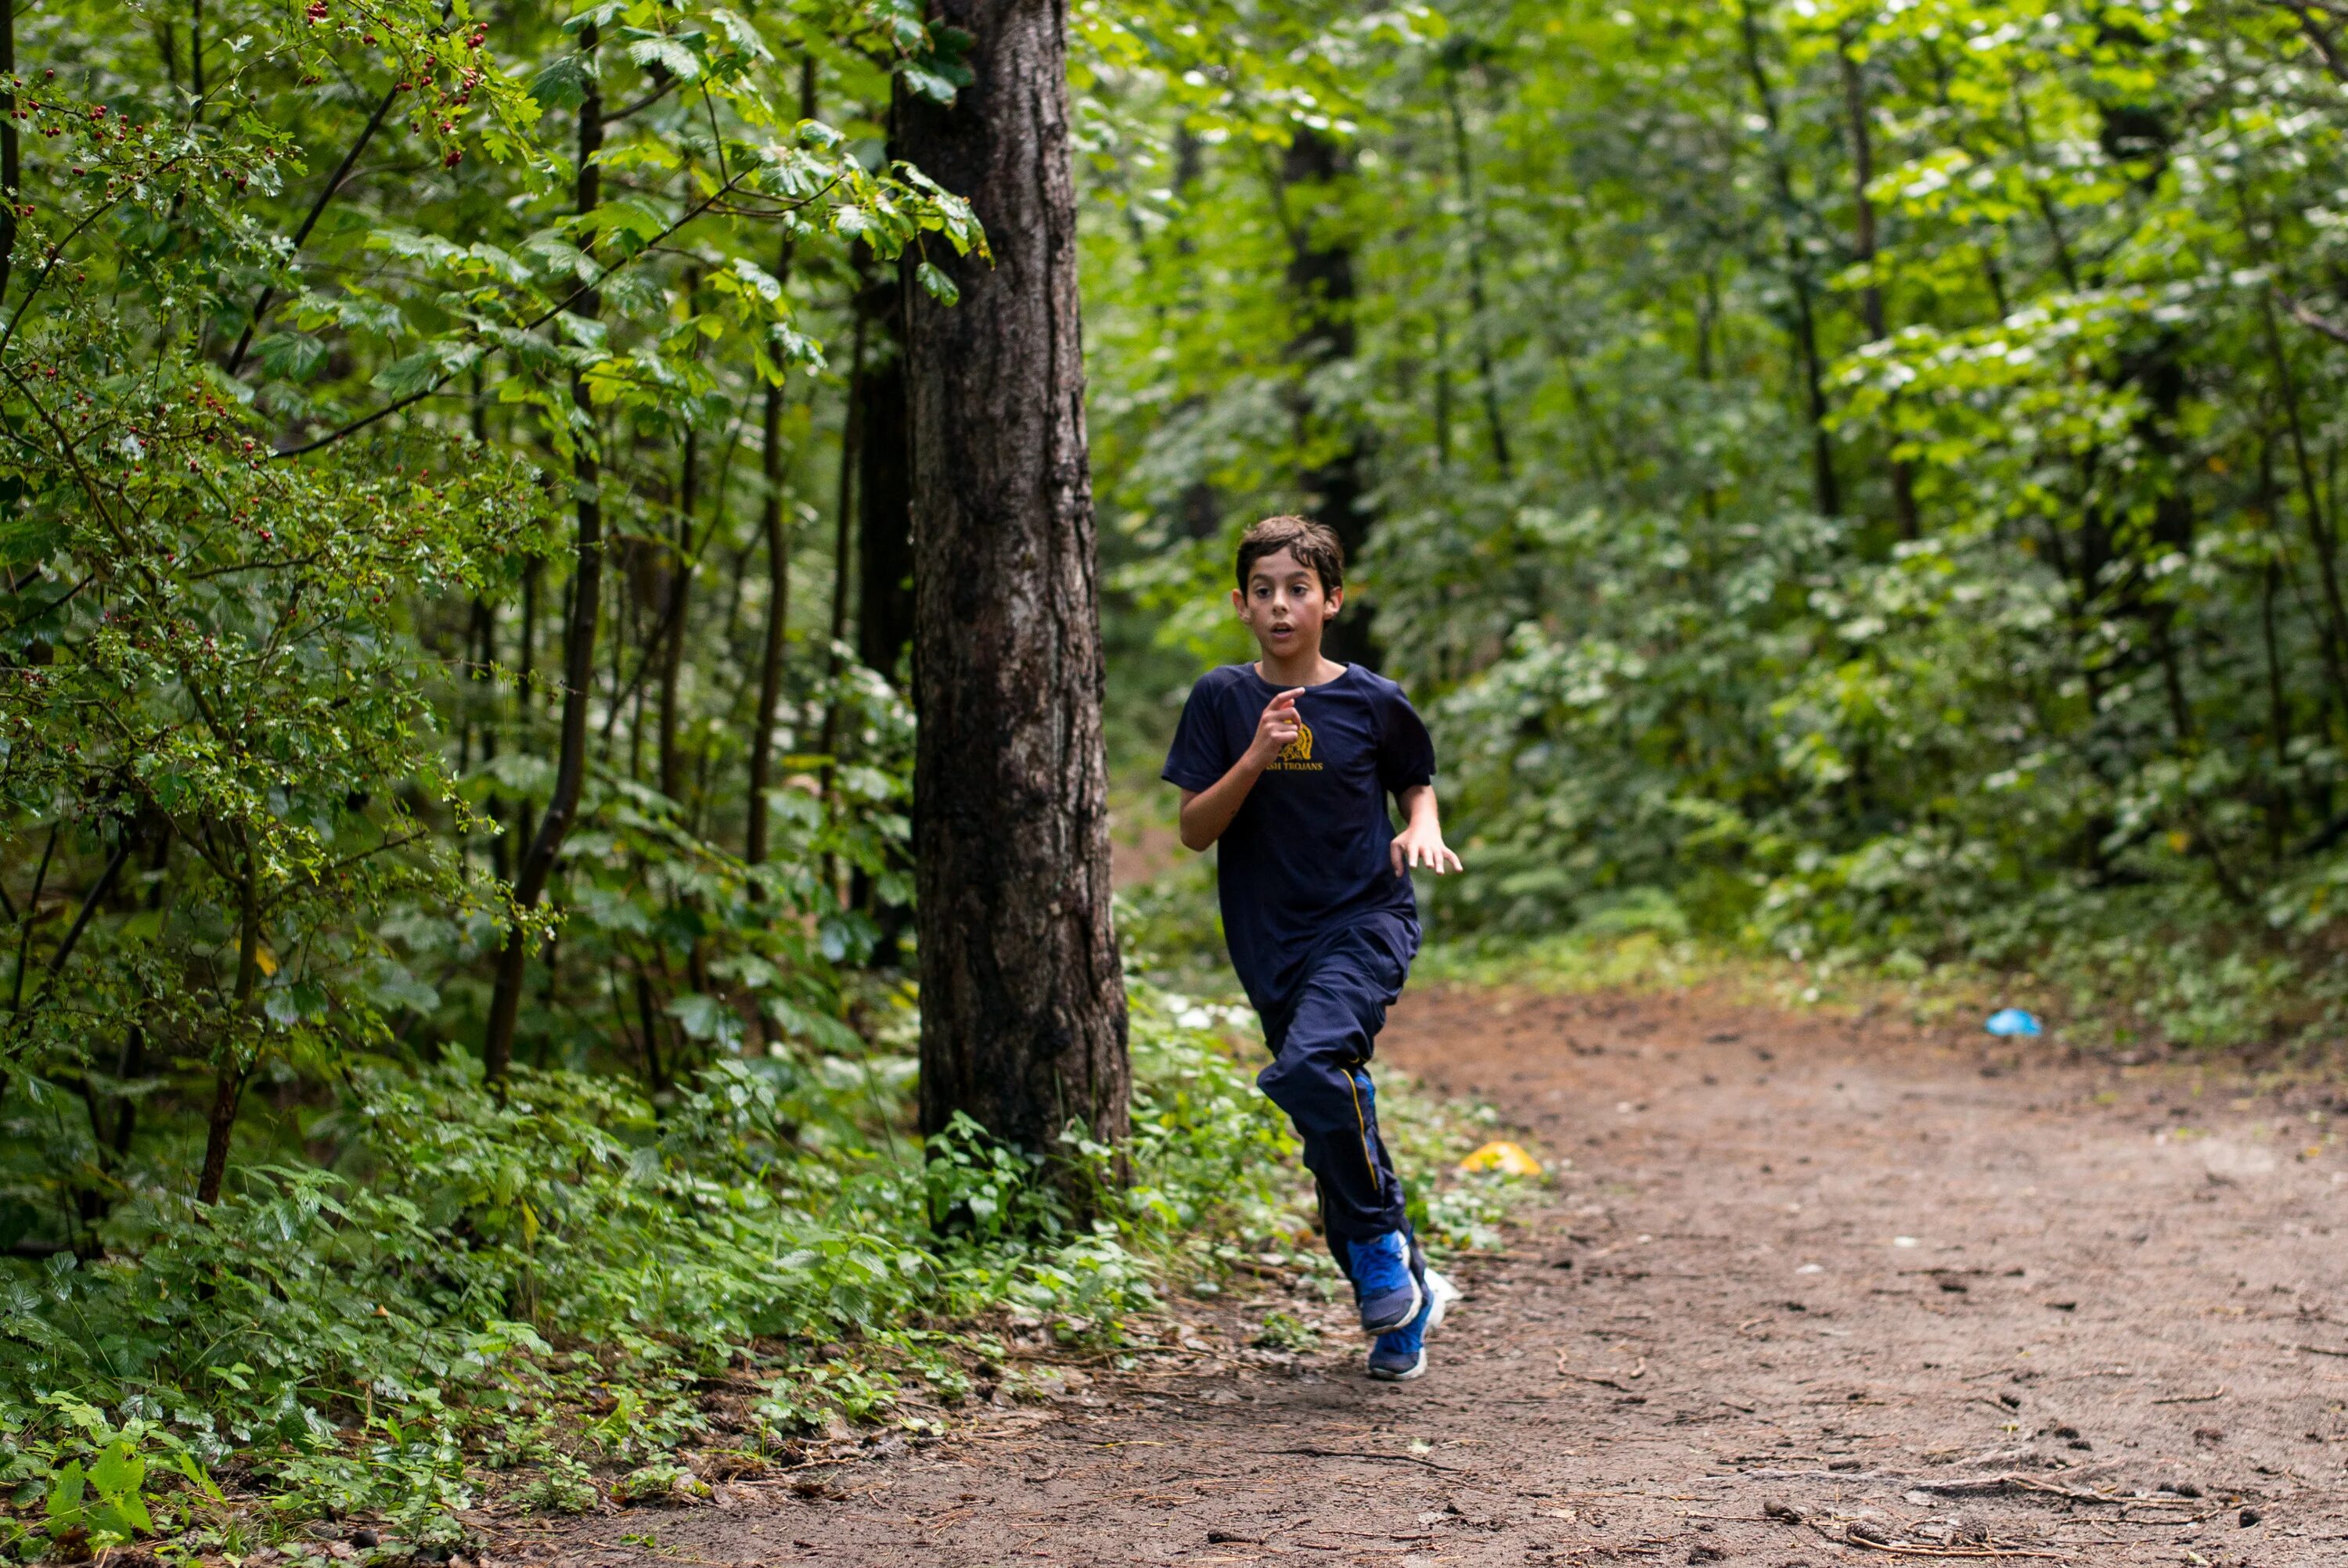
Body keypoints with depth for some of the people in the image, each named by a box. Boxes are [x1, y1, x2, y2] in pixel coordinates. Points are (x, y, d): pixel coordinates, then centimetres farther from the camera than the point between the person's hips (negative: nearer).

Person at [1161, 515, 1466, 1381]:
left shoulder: (1373, 702, -1)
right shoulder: (1222, 700, 2)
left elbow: (1416, 783, 17)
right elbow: (1195, 830, -1)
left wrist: (1424, 830, -5)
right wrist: (1256, 758, -16)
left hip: (1366, 923, -3)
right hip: (1272, 943, 3)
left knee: (1310, 1068, -29)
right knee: (1330, 1134, 6)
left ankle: (1381, 1241, -9)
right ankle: (1405, 1297, 22)